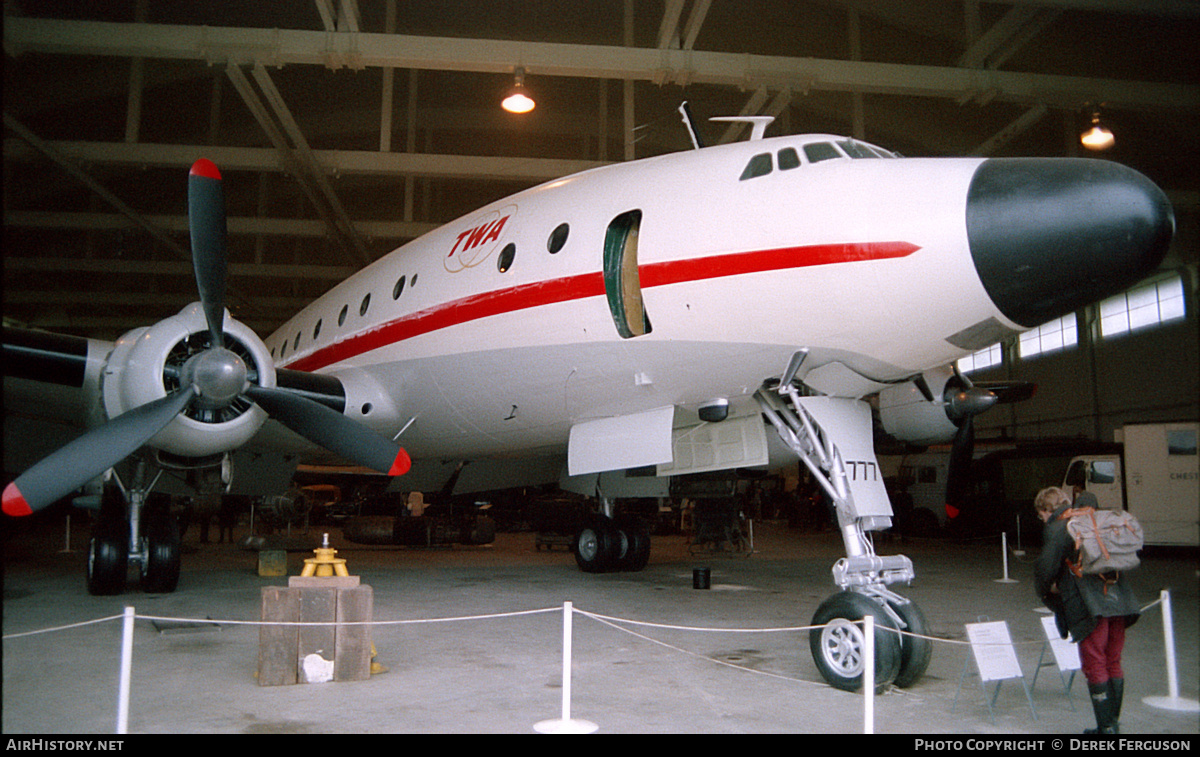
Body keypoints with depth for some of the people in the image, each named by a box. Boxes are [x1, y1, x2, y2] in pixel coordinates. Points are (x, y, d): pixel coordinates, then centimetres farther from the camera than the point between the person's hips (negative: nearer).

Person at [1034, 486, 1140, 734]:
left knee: (1095, 666, 2)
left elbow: (1046, 565, -11)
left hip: (1089, 606, -7)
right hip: (1117, 601, 7)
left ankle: (1106, 728, 5)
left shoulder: (1056, 529, -4)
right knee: (1113, 663, 16)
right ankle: (1113, 724, 23)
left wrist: (1045, 590, 9)